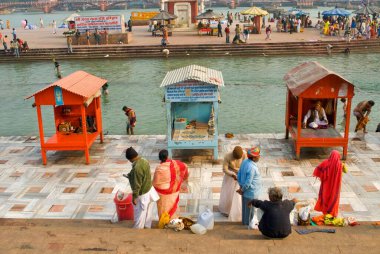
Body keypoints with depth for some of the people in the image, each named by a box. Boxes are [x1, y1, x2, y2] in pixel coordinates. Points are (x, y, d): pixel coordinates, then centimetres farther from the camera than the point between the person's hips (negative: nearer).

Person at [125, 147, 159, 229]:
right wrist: (131, 176, 19)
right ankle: (147, 226, 43)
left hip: (142, 194, -8)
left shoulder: (136, 168, -32)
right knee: (148, 212, 25)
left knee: (140, 214, 14)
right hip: (149, 190, 8)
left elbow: (137, 185, -27)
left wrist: (134, 197, -16)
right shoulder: (144, 161, -5)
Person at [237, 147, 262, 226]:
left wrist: (241, 186, 10)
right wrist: (242, 190, -10)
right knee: (250, 209, 13)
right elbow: (248, 183, -27)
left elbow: (239, 175, 3)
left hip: (245, 191, 8)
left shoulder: (244, 162, -6)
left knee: (245, 207, 25)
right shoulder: (252, 168, -33)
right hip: (251, 193, -8)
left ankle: (244, 221, 43)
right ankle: (249, 223, 32)